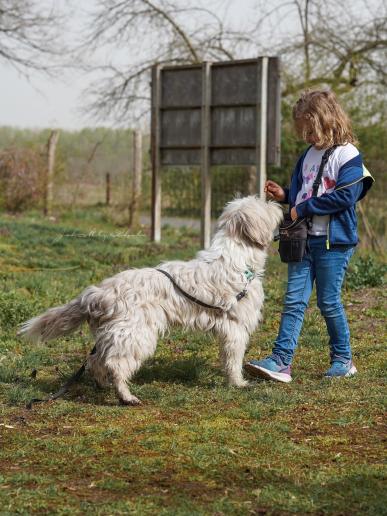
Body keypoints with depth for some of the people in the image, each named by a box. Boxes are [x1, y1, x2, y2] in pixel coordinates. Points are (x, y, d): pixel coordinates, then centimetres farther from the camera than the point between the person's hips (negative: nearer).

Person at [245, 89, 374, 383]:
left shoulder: (347, 155, -9)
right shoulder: (309, 155, 16)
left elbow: (346, 195, -20)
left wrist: (303, 209, -16)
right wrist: (284, 196, 4)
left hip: (334, 241, -7)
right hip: (303, 239, 7)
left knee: (329, 303, 1)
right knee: (294, 301, -1)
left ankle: (343, 360, 17)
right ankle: (281, 361, -6)